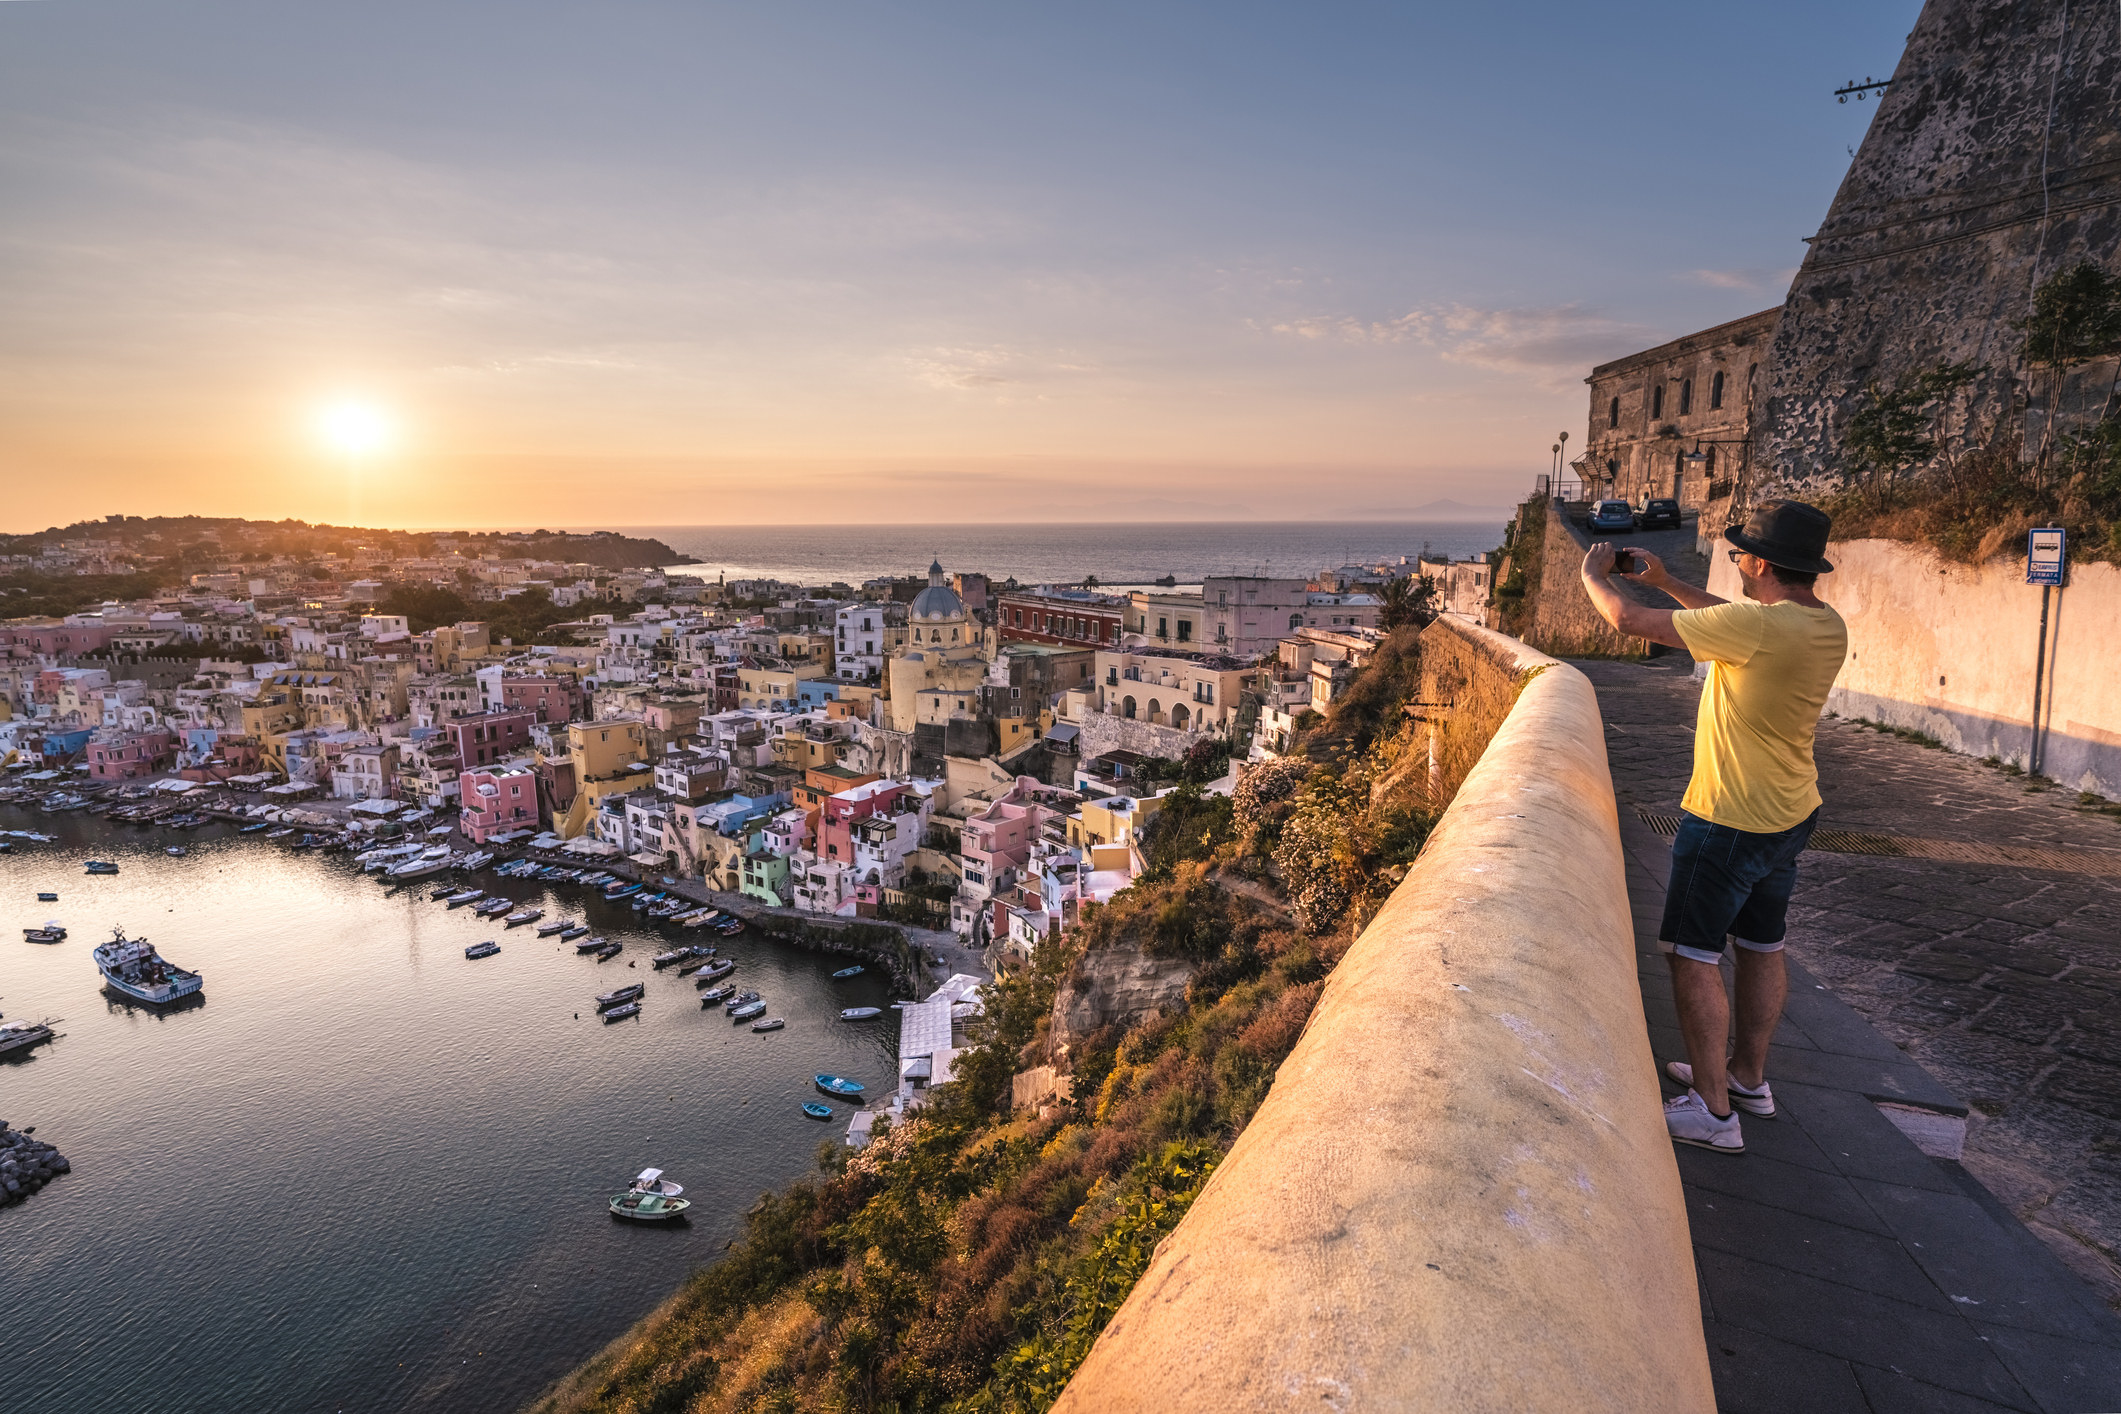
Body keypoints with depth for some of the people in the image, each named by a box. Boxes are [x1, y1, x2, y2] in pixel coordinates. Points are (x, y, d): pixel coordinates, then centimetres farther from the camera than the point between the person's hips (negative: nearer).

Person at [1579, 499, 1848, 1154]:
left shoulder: (1757, 626, -26)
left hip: (1729, 821, -9)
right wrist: (1665, 580, 18)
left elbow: (1629, 619, -21)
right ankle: (1748, 1076, 36)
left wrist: (1593, 576, -1)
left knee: (1694, 955, 1)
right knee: (1761, 946, 20)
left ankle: (1714, 1112, 7)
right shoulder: (1827, 626, 0)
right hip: (1790, 813, 9)